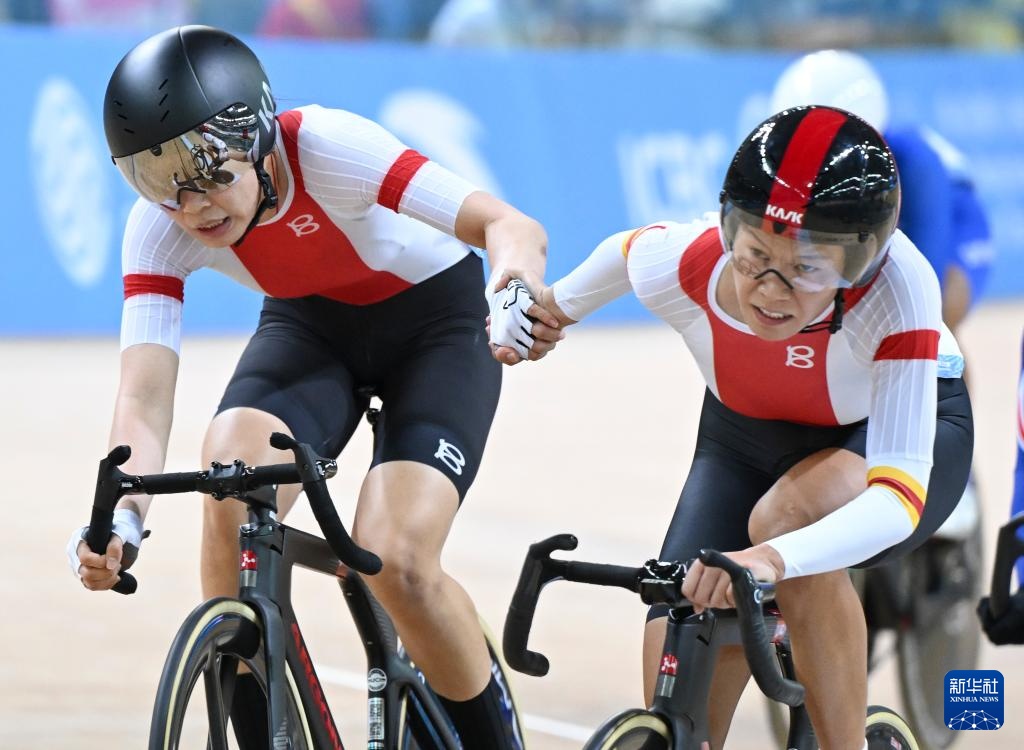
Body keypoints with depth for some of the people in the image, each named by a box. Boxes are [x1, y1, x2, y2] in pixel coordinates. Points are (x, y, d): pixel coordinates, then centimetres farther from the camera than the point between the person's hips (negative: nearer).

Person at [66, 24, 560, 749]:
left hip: (433, 322, -3)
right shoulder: (158, 229, -22)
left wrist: (512, 293, -61)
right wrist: (122, 514, -49)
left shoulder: (326, 147, -34)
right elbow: (145, 395, -30)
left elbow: (511, 226, -38)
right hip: (311, 329, 4)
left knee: (397, 561, -24)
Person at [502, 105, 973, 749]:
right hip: (746, 440, 3)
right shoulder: (676, 266, -30)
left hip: (906, 428, -3)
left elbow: (898, 498, -44)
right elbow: (624, 251, -3)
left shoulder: (898, 287, -39)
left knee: (788, 515, -38)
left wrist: (775, 558, -61)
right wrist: (557, 306, 17)